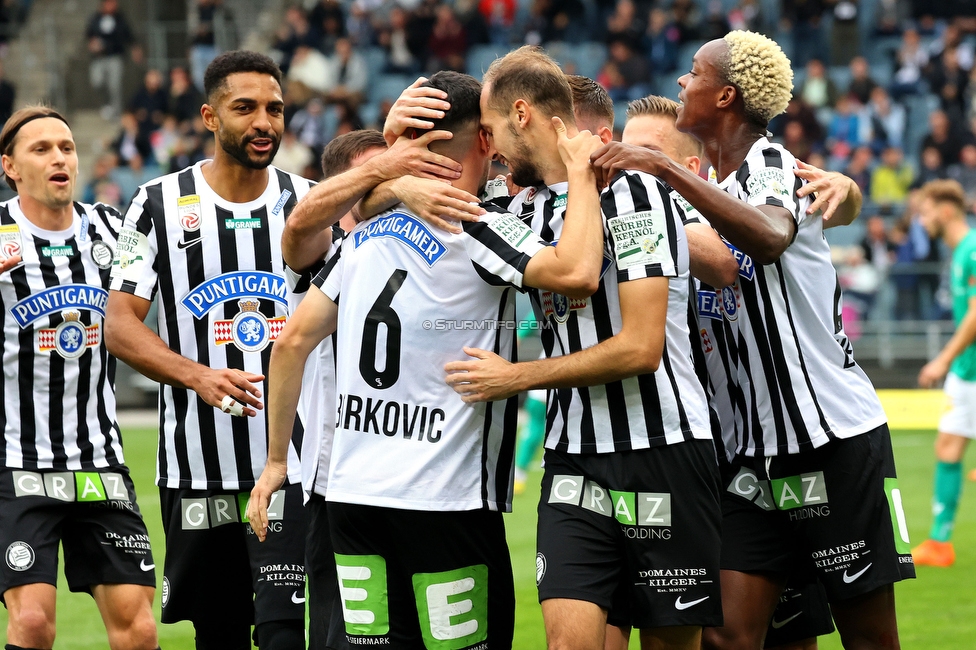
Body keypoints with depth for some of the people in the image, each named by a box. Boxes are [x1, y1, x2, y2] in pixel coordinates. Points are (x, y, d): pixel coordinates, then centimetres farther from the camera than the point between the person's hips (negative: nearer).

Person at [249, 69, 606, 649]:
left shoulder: (367, 235, 11)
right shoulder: (479, 231, -9)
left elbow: (293, 341, 13)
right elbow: (578, 273, -25)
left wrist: (277, 459, 20)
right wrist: (581, 172, -10)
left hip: (352, 493, 6)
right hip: (445, 498, -6)